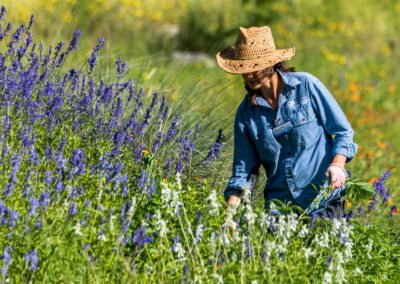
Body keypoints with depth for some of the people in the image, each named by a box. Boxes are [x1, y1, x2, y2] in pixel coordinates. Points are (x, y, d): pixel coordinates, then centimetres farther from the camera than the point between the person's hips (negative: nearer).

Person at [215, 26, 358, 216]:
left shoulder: (306, 85, -4)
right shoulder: (246, 112, 5)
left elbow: (343, 132, 1)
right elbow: (242, 170, 7)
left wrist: (337, 165, -17)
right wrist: (232, 205, -10)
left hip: (324, 196, -3)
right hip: (280, 204, 3)